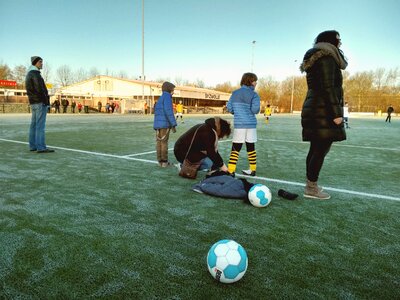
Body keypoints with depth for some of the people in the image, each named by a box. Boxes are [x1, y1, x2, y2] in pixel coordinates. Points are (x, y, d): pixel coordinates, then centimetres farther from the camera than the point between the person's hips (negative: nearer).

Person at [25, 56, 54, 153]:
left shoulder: (29, 74, 21)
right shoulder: (35, 73, -10)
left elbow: (30, 90, 20)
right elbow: (39, 88, -19)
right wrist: (46, 101, -13)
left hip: (33, 103, 10)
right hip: (40, 102, -10)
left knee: (34, 124, 9)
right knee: (40, 125, -13)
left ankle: (32, 146, 13)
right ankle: (41, 147, -15)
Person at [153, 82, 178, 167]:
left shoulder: (160, 99, 21)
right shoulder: (167, 97, -5)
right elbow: (168, 111, -16)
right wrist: (173, 124, -17)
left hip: (157, 124, 8)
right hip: (165, 124, -8)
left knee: (159, 142, 8)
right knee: (164, 142, -4)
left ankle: (160, 161, 11)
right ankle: (164, 162, 0)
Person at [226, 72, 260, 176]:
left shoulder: (235, 93, 5)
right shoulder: (254, 95, -3)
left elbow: (229, 108, 3)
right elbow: (255, 109, -14)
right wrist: (256, 111, 9)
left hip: (239, 125, 0)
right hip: (251, 124, 0)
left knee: (235, 148, 2)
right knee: (251, 148, 11)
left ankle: (231, 171, -4)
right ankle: (252, 170, 20)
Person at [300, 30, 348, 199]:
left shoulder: (317, 59, 22)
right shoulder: (327, 58, -8)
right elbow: (328, 88, -18)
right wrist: (336, 113, -21)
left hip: (314, 109, 10)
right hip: (324, 111, -10)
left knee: (316, 149, 11)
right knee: (321, 150, -7)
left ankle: (310, 185, 17)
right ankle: (311, 189, -2)